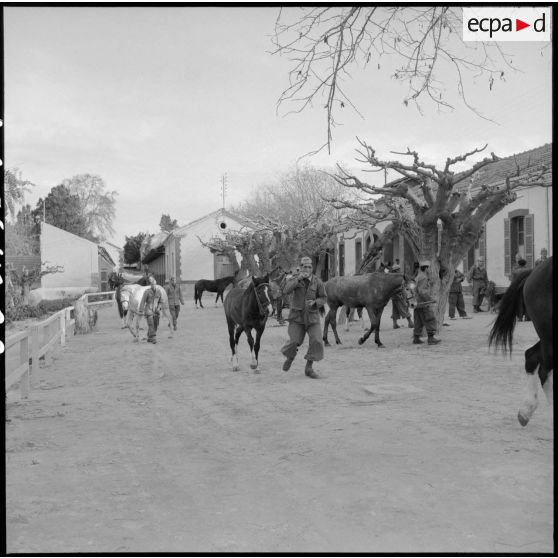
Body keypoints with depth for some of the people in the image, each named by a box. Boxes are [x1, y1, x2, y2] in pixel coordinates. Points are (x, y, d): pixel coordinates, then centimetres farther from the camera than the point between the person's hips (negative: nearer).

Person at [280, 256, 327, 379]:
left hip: (312, 315, 1)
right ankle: (289, 358, 26)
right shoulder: (294, 279, -4)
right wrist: (298, 279, -29)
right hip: (297, 315, -1)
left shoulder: (317, 282, -4)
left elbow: (323, 299, 3)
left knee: (316, 341, -12)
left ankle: (309, 368, 4)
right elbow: (286, 291, -21)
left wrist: (315, 302, -18)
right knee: (295, 341, -8)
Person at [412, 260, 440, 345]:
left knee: (419, 321, 11)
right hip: (424, 303, -10)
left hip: (418, 303, 10)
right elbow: (421, 291, -22)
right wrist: (430, 299, -21)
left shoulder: (418, 277, 16)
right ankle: (431, 338, -8)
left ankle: (416, 338, 12)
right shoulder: (423, 277, -15)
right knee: (430, 320, -7)